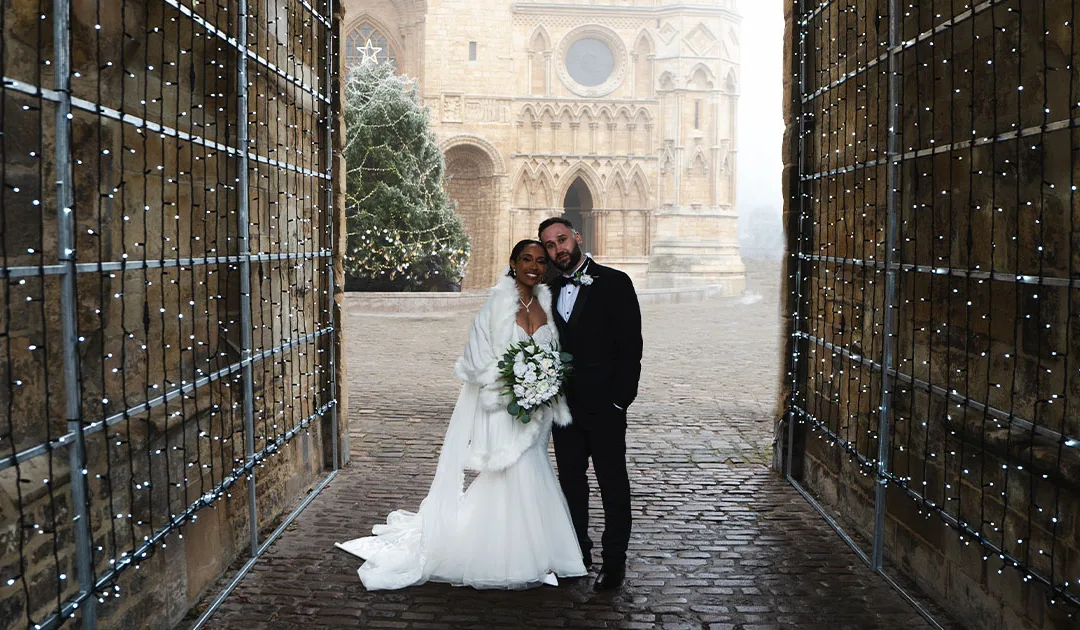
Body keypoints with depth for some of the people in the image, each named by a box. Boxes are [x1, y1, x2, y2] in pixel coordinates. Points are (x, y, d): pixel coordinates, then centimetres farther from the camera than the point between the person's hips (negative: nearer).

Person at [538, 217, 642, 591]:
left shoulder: (614, 283, -5)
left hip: (603, 405, -5)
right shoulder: (549, 289, 10)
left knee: (613, 483, 2)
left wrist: (621, 399, -13)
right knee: (571, 480, 13)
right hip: (564, 403, 5)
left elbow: (630, 346, -8)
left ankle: (614, 562, 11)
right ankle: (577, 554, 25)